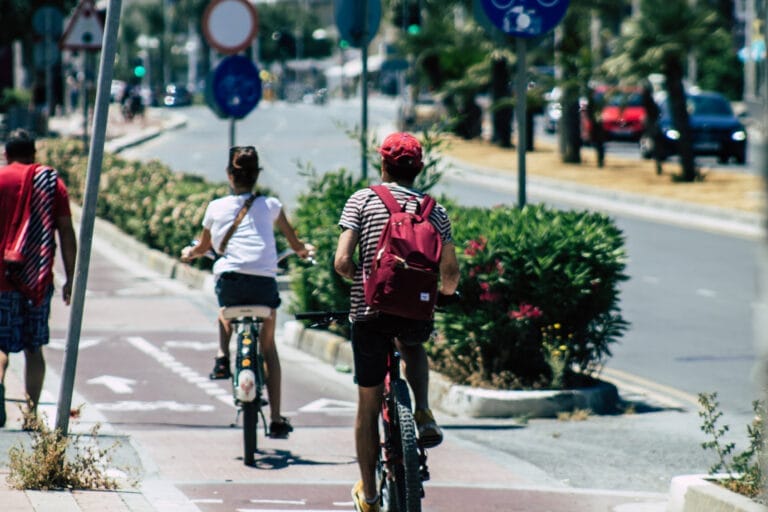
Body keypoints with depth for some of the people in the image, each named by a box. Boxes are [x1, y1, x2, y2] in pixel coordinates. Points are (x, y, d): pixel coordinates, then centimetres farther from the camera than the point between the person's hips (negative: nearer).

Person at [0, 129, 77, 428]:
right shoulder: (53, 183, 7)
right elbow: (66, 232, 3)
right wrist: (71, 277, 6)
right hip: (39, 279, 2)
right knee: (33, 348, 12)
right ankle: (31, 412, 8)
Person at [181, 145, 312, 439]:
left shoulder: (216, 207, 12)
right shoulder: (270, 205, 13)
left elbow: (203, 247, 28)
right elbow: (294, 242, 27)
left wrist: (190, 253, 51)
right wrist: (303, 250, 51)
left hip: (229, 277, 0)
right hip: (264, 280, 0)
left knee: (226, 311, 38)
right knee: (268, 346, 16)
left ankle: (222, 357, 14)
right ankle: (276, 420, 10)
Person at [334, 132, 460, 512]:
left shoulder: (362, 200, 0)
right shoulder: (435, 211, 6)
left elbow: (342, 261, -8)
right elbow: (451, 272, 2)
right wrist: (444, 292, 25)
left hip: (369, 311, -1)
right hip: (417, 313, 2)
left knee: (368, 406, 11)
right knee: (413, 347, 39)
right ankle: (424, 415, 16)